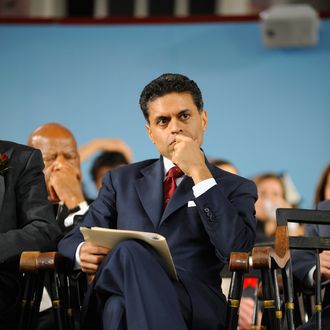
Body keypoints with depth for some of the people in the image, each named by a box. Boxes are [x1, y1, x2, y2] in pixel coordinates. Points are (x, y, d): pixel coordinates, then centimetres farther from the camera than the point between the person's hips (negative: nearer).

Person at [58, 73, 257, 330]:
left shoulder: (235, 188, 17)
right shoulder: (122, 181, 26)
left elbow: (237, 250, -2)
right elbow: (73, 240, 20)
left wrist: (200, 173, -3)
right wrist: (82, 252, -6)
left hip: (196, 304, -2)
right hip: (122, 298, 3)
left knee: (127, 255, -38)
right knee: (129, 252, -37)